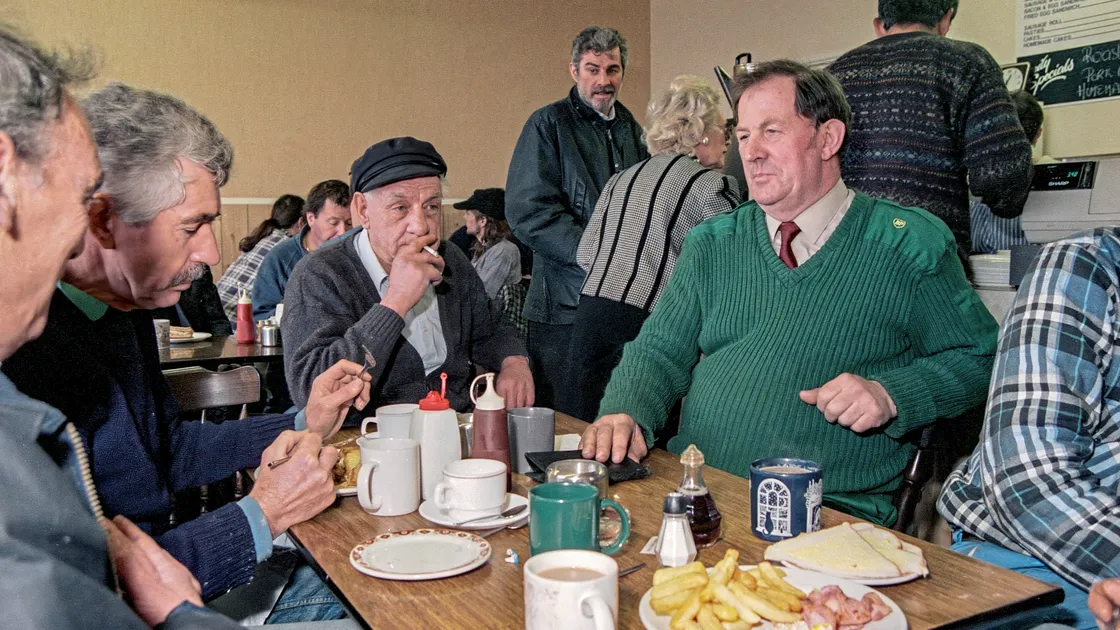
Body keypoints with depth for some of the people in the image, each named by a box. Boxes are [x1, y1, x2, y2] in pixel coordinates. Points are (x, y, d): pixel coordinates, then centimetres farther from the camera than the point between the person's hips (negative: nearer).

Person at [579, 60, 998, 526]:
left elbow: (979, 358, 8)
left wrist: (889, 395, -11)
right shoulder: (710, 244, 14)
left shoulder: (911, 245, 3)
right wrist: (625, 412, -9)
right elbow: (659, 351, 12)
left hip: (833, 512, -3)